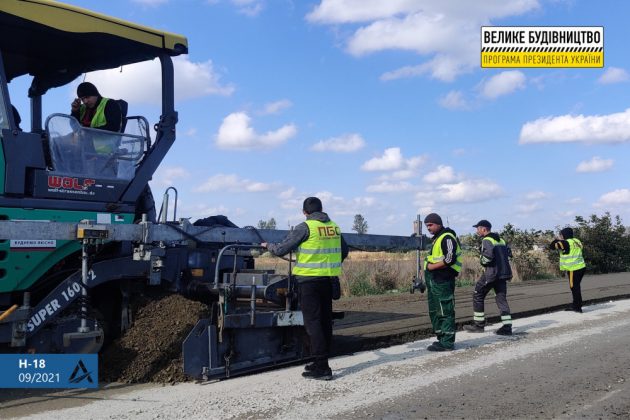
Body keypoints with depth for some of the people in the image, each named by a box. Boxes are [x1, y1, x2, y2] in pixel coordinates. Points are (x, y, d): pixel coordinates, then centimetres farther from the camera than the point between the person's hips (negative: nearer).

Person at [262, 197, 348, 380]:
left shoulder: (305, 227, -11)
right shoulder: (334, 227, 8)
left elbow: (282, 249, -9)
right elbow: (344, 252, 21)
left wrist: (268, 246, 11)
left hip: (309, 279, -6)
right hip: (329, 279, 6)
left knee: (312, 322, -4)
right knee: (325, 320, 13)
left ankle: (321, 367, -6)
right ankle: (322, 363, 23)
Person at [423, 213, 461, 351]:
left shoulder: (447, 237, -12)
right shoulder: (437, 238, 20)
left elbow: (450, 259, -22)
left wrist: (432, 266, -15)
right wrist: (428, 264, 12)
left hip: (443, 281, -11)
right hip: (434, 281, 11)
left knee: (445, 311, -7)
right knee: (434, 311, 15)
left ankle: (447, 342, -3)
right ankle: (442, 339, 24)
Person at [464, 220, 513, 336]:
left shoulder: (487, 240, -10)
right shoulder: (501, 240, 17)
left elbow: (488, 254, -25)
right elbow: (508, 254, 18)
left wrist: (482, 261, -7)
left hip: (491, 273, -8)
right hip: (503, 273, 8)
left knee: (478, 295, 5)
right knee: (501, 298, 7)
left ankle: (478, 324, 8)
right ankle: (507, 326, -1)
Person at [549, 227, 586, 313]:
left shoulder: (566, 243, -14)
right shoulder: (576, 241, 11)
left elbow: (552, 246, -14)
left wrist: (557, 239, 4)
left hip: (574, 269, -9)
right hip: (581, 267, 9)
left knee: (574, 287, -1)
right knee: (576, 287, 17)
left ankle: (578, 307, 4)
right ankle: (575, 305, 28)